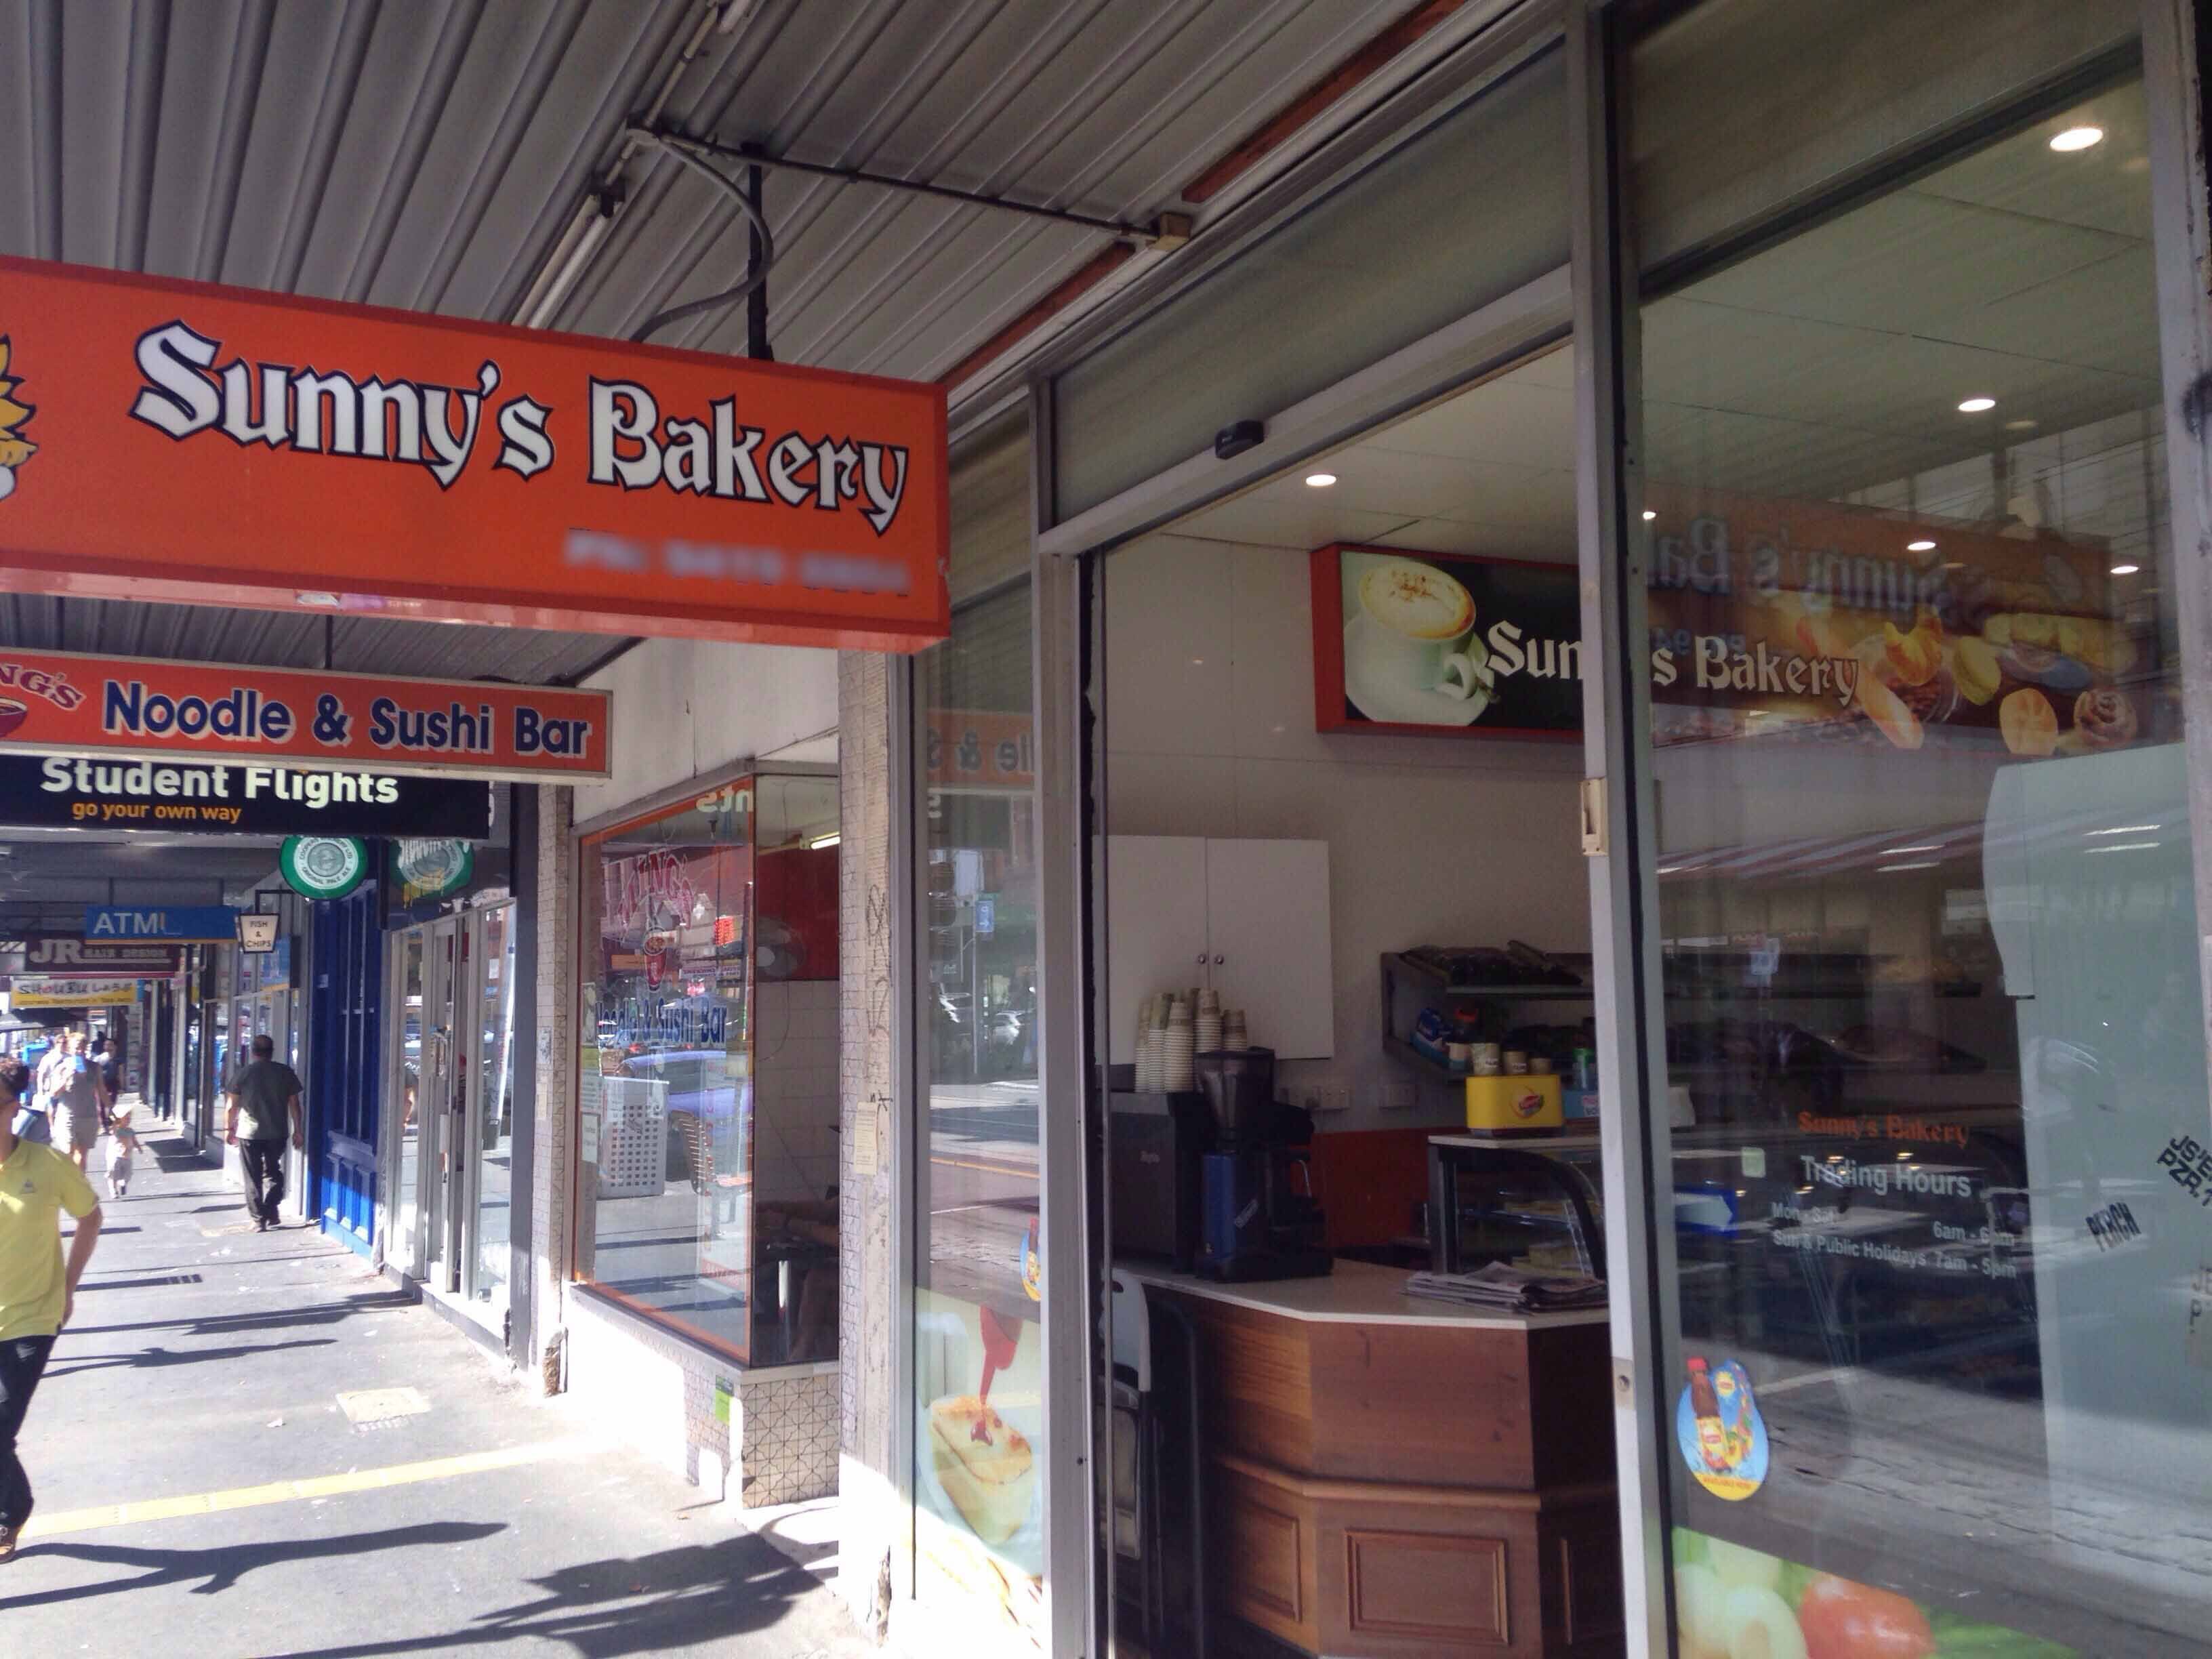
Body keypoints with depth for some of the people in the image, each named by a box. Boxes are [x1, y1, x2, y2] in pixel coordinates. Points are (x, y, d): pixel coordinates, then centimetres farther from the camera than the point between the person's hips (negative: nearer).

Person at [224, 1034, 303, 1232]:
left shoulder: (244, 1072, -4)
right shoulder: (286, 1072, 0)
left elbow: (233, 1105, -1)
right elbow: (294, 1103, 1)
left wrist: (229, 1128, 11)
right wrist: (298, 1130, 8)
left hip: (249, 1134, -1)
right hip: (277, 1134, 1)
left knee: (254, 1178, 6)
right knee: (273, 1173, 19)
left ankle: (259, 1220, 5)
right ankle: (272, 1212, 7)